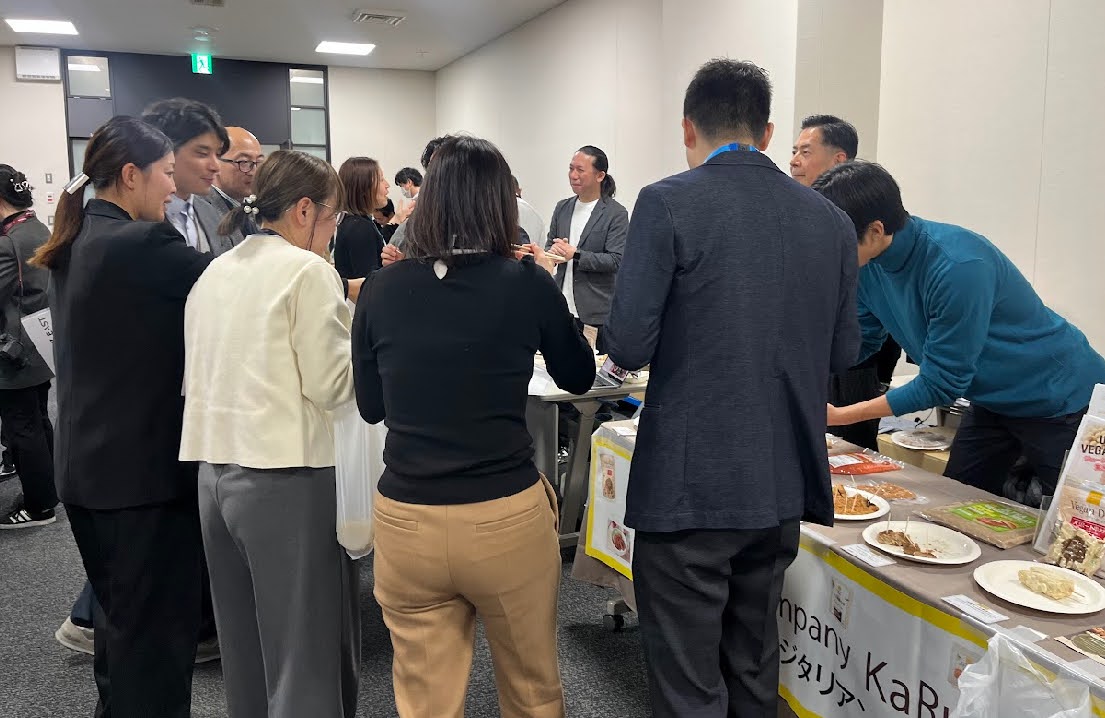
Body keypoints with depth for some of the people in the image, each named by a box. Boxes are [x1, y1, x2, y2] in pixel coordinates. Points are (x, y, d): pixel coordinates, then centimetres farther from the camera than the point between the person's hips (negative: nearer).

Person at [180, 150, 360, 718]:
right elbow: (331, 384, -13)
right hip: (284, 475, -8)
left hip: (214, 470, 8)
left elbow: (197, 378, 18)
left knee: (245, 653, 19)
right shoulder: (309, 271, -9)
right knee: (308, 656, 4)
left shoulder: (214, 273, 13)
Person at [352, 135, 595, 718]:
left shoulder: (380, 289, -2)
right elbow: (578, 377, 9)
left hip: (406, 523, 2)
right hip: (508, 520, -1)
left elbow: (370, 406, 10)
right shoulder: (527, 284, -8)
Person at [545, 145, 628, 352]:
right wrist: (552, 252, -6)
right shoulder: (562, 208, 12)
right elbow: (550, 245, 19)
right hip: (563, 309, 5)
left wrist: (575, 254, -20)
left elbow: (616, 260, -12)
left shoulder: (616, 213, -6)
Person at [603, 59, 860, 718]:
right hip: (784, 486, 6)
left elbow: (628, 346, -15)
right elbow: (843, 352, 9)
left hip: (689, 489, -5)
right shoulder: (831, 219, 4)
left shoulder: (667, 204, -12)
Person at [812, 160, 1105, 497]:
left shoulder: (958, 266, -35)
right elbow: (858, 341, 0)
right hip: (993, 401, 7)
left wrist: (840, 415, -27)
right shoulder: (867, 265, -12)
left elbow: (939, 385, -28)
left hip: (1062, 402, -7)